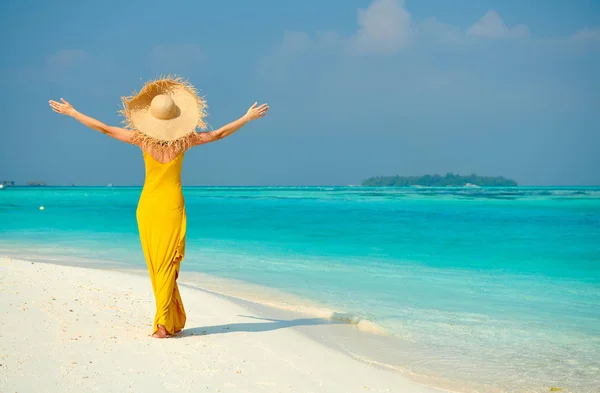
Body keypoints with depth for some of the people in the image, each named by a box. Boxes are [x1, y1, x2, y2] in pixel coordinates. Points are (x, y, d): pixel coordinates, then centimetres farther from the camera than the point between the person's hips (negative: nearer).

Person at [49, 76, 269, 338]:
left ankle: (172, 321, 10)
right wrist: (247, 117, 11)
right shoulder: (183, 140, -8)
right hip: (172, 206, 0)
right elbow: (218, 134, 0)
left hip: (148, 206, 0)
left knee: (156, 264, 7)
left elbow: (104, 128, -2)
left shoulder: (143, 138, -8)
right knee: (167, 265, 1)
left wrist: (71, 112, 8)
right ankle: (164, 322, -6)